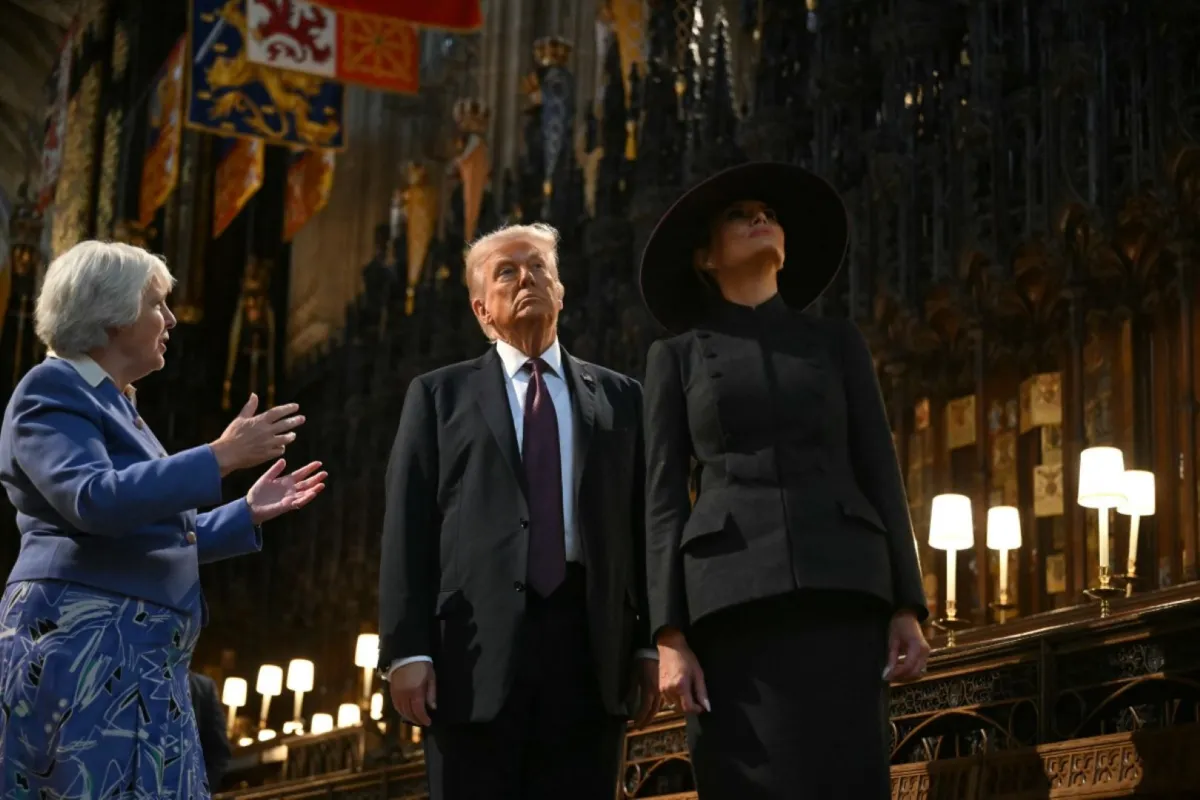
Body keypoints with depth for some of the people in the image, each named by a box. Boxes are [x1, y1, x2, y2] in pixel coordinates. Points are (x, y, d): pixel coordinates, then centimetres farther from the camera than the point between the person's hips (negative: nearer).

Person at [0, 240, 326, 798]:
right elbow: (94, 500, -24)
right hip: (84, 649, -9)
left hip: (131, 654, 9)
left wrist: (250, 513, 22)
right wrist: (220, 457, -23)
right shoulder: (52, 391, -7)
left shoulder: (111, 403, 21)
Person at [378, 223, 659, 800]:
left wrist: (650, 643, 3)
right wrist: (406, 649, -5)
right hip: (476, 653, -1)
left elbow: (642, 527, 13)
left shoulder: (619, 399, 18)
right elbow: (407, 530, 6)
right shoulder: (439, 396, 14)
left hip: (589, 651, 1)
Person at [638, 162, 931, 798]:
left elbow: (879, 474, 13)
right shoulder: (675, 357, 16)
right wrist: (670, 637, -4)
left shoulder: (837, 342, 20)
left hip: (839, 592, 1)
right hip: (732, 601, -1)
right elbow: (664, 501, 8)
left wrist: (907, 607, 1)